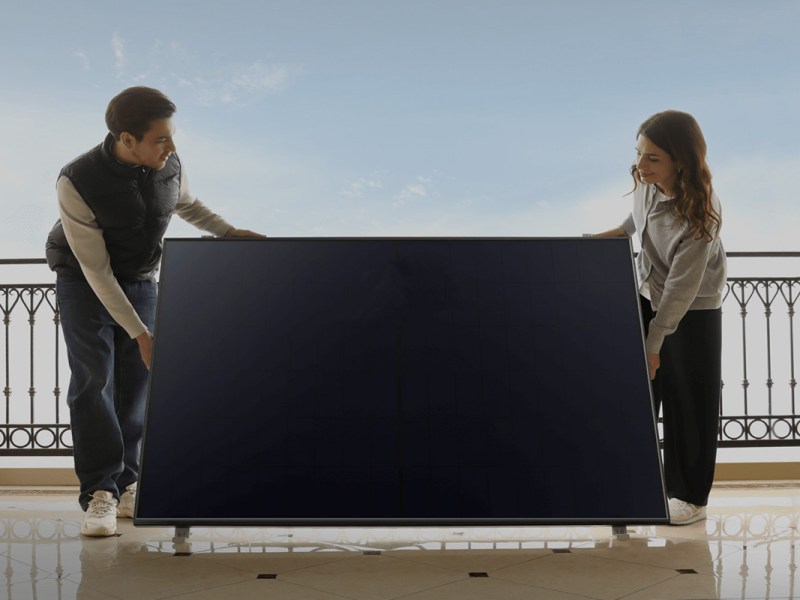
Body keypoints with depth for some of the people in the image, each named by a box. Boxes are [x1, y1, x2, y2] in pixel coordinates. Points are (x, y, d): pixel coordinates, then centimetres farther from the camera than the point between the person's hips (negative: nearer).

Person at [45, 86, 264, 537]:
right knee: (94, 380, -15)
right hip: (85, 284, -4)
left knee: (134, 382, -2)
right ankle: (99, 493, -11)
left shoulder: (169, 165, -15)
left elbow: (187, 204, 11)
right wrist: (140, 334, -25)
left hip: (141, 280, 4)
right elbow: (96, 270, -24)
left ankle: (126, 487, 8)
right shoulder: (77, 183, -28)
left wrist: (230, 232, -5)